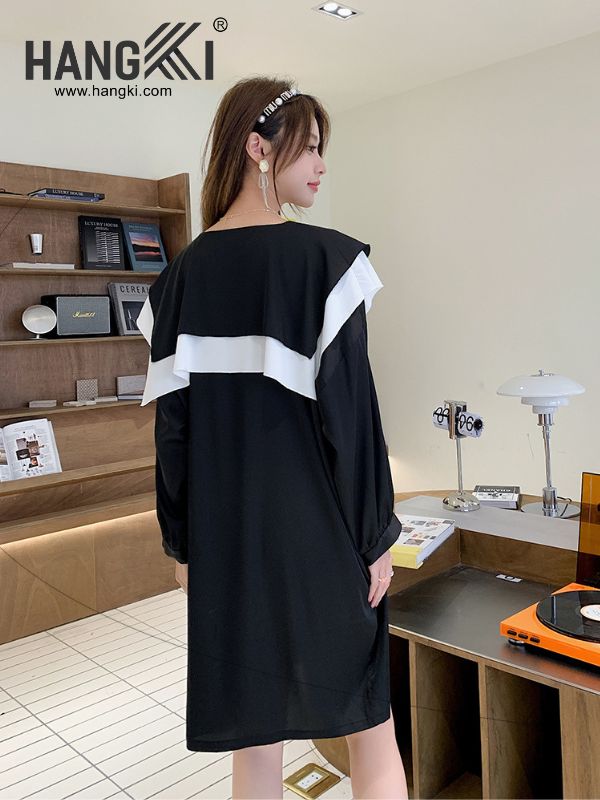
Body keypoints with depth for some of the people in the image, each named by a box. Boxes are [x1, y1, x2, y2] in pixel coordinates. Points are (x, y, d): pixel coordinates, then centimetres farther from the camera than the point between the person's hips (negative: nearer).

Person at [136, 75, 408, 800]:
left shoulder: (185, 274, 1)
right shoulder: (325, 258, -12)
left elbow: (173, 422, 2)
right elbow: (351, 410, -14)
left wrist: (182, 544, 11)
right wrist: (376, 538, -3)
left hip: (225, 536, 4)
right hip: (322, 531, -4)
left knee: (255, 736, 19)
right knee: (367, 723, 17)